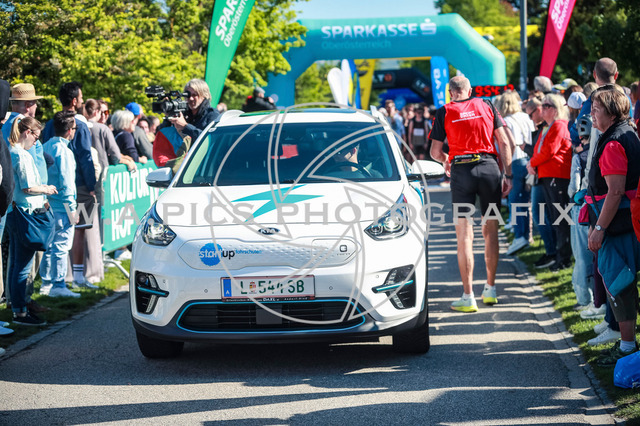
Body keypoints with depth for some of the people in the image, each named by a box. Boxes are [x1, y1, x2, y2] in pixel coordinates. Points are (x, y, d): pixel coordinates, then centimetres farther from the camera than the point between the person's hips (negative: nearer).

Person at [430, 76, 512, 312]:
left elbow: (435, 152, 6)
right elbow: (504, 143, 5)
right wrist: (508, 175, 8)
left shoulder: (444, 112, 4)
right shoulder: (486, 106, 10)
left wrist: (446, 160, 28)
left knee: (465, 235, 0)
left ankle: (468, 297, -2)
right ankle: (490, 290, 21)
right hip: (489, 167, 2)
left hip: (461, 170, -2)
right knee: (490, 230, 13)